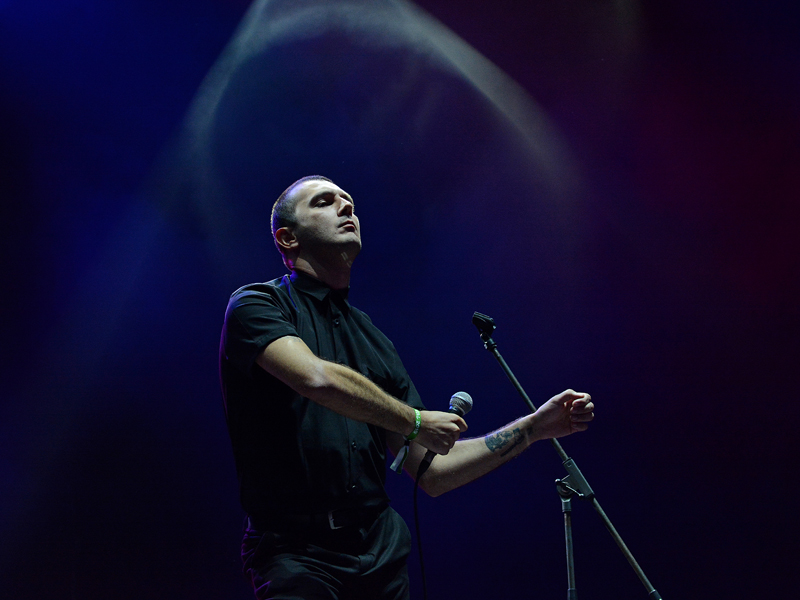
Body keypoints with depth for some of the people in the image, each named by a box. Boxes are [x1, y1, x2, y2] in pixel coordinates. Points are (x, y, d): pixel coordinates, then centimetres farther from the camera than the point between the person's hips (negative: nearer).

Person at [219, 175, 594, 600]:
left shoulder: (374, 341, 17)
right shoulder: (257, 304, 0)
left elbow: (431, 472, 17)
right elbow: (317, 378, -21)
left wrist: (533, 428, 11)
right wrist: (416, 422, -8)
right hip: (296, 555, -5)